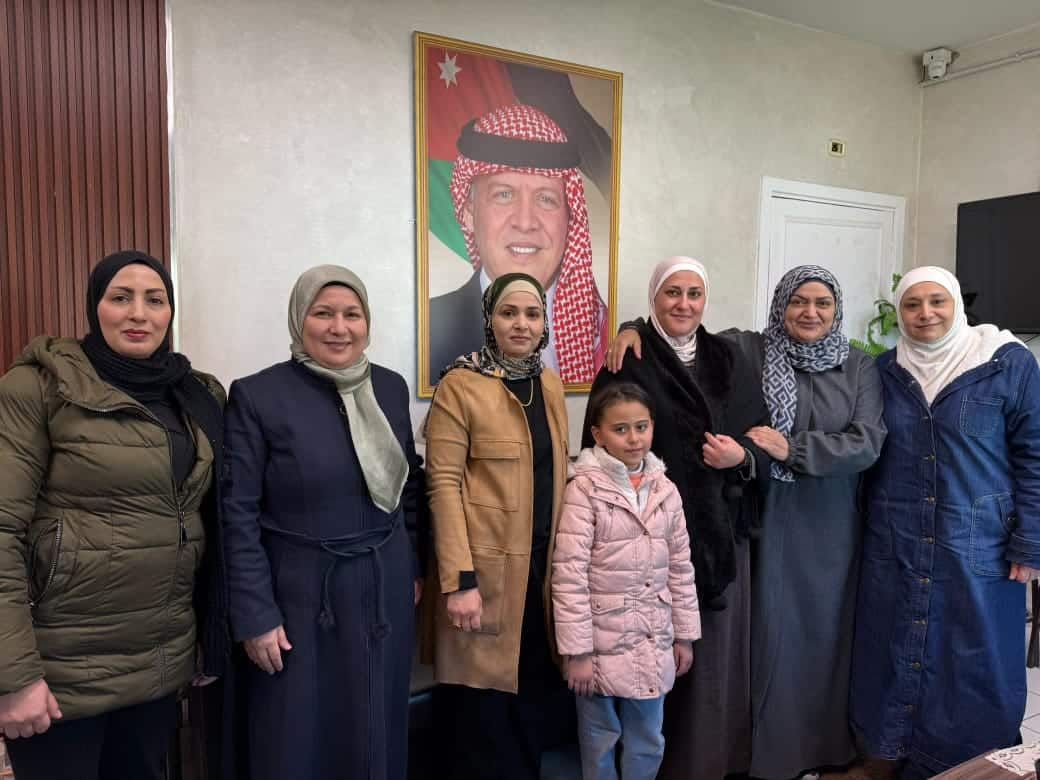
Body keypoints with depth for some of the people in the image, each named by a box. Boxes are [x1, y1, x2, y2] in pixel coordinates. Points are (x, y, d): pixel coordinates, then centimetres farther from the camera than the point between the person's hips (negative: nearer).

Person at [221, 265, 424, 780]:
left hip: (384, 590, 4)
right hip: (299, 594, -3)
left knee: (376, 731, 18)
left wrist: (412, 569, 10)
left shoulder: (390, 387, 2)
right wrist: (254, 616, -12)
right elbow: (238, 516, -10)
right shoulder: (256, 396, -11)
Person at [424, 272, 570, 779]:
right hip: (486, 568, -6)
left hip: (543, 566, 6)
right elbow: (444, 485, -14)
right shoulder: (460, 385, -10)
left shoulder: (550, 383, 9)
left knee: (535, 705, 15)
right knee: (482, 716, 6)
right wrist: (459, 579, -18)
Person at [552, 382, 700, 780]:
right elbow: (569, 575, -16)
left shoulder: (666, 490, 2)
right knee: (600, 740, 14)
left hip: (654, 642, 5)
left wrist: (685, 634, 9)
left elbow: (680, 567, 9)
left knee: (648, 742, 19)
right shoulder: (584, 489, -14)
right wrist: (577, 649, -16)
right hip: (602, 641, -4)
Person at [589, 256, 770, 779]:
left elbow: (764, 445, 8)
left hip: (721, 534, 4)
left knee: (715, 654, 13)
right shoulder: (628, 363, -4)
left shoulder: (729, 361, 9)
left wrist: (742, 457, -14)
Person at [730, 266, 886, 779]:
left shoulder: (859, 367, 3)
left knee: (827, 628, 14)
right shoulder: (748, 351, -2)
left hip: (831, 523, 2)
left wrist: (792, 449, -18)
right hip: (770, 518, -2)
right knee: (772, 629, 6)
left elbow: (868, 443, -8)